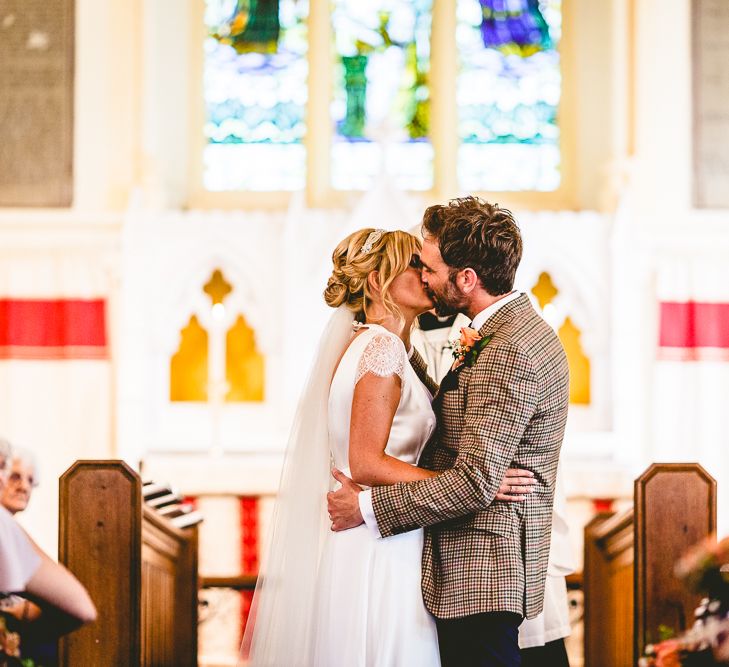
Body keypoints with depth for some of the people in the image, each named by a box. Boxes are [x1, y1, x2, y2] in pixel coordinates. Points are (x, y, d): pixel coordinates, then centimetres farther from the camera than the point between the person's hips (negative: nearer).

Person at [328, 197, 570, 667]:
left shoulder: (506, 353, -21)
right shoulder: (522, 330, 13)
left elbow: (474, 481, -24)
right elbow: (461, 424, 15)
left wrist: (368, 507, -18)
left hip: (482, 575, -10)